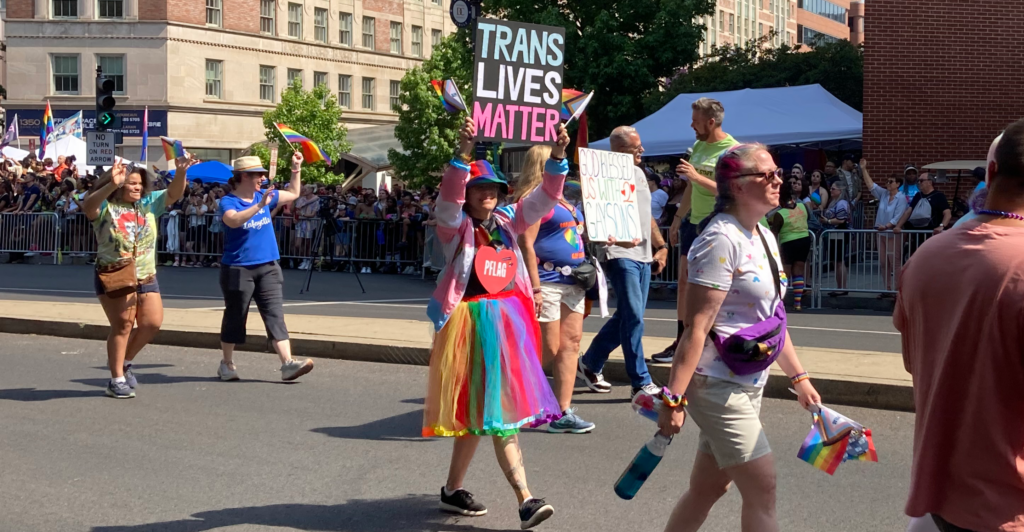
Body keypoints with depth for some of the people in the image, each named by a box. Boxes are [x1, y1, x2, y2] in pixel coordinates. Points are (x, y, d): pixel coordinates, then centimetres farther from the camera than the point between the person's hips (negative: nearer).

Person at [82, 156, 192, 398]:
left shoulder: (149, 204, 5)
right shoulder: (105, 207, -8)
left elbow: (174, 194, -5)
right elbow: (87, 206, -30)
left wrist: (180, 172, -26)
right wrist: (111, 185, -46)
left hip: (146, 276, 5)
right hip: (113, 277, -5)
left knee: (152, 323, 2)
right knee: (123, 324, -4)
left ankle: (124, 361, 26)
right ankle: (117, 379, 9)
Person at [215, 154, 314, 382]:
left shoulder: (263, 196, 10)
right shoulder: (228, 202, -9)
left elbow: (293, 194, 25)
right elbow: (234, 220, -33)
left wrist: (296, 170, 14)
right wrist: (260, 205, -41)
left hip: (268, 267, 5)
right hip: (238, 269, -5)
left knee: (275, 315, -4)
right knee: (234, 317, 8)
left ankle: (288, 364, -12)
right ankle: (227, 364, 24)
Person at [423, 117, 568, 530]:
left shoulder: (507, 223, 11)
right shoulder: (455, 227, -3)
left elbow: (544, 198, 3)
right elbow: (449, 199, -23)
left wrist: (558, 155, -11)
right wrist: (464, 153, -36)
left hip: (510, 321, 7)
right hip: (474, 323, -6)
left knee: (494, 410, 12)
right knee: (489, 410, -4)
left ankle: (453, 489, 27)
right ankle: (524, 498, -4)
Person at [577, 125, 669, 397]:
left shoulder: (639, 173, 17)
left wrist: (661, 246, 17)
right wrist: (615, 238, -34)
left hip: (644, 256, 9)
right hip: (621, 255, -9)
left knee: (626, 316, 13)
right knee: (634, 317, -9)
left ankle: (590, 364, 27)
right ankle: (641, 382, -2)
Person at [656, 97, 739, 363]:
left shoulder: (733, 150, -13)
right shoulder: (698, 146, 10)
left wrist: (697, 176, -26)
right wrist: (677, 219, 19)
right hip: (693, 222, 8)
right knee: (684, 281, 9)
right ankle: (681, 342, 18)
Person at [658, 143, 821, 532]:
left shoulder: (763, 237, 11)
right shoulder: (721, 240, -17)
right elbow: (696, 327, -22)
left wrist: (798, 377, 19)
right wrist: (674, 399, -24)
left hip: (748, 385, 9)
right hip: (718, 384, -9)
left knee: (708, 489, 14)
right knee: (762, 487, -4)